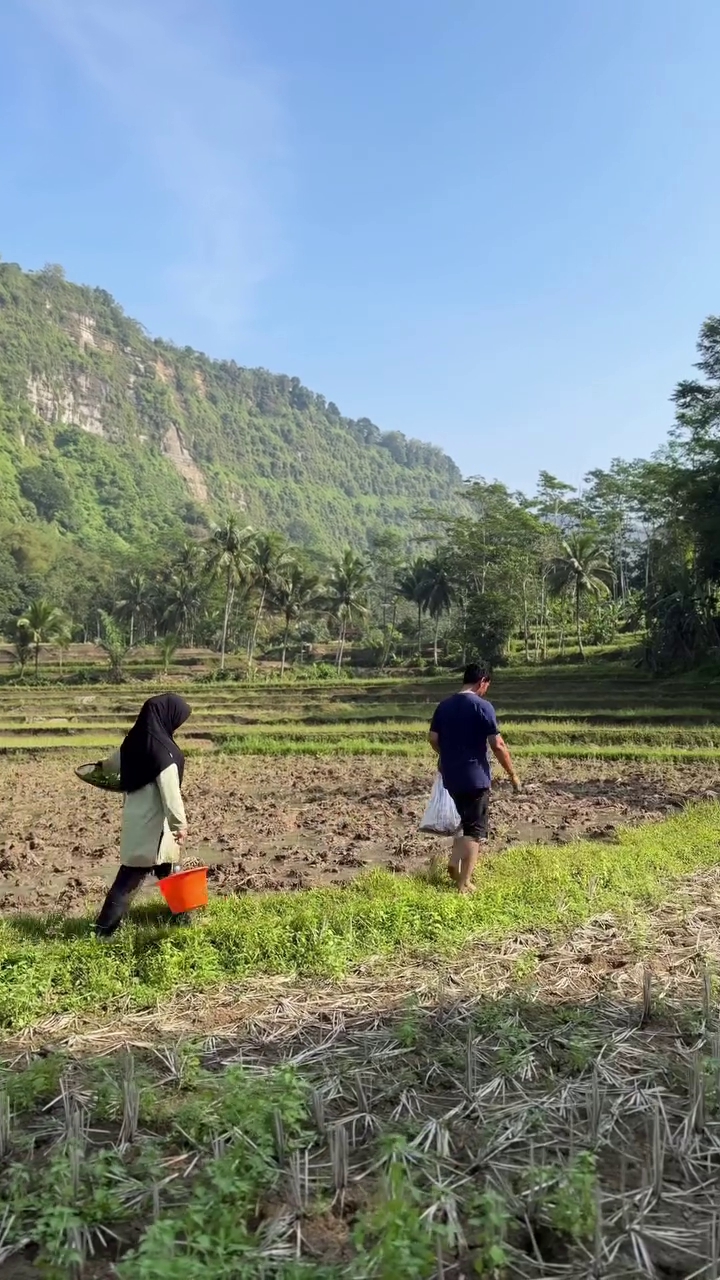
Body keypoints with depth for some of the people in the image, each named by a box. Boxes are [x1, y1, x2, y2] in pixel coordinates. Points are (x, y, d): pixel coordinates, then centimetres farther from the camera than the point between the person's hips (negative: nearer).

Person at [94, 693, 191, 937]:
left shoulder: (135, 741, 3)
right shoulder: (162, 750, -23)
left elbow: (116, 760, 24)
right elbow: (170, 792, -24)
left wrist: (103, 767, 47)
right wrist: (180, 824, -16)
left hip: (136, 819, 9)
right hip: (153, 823, -8)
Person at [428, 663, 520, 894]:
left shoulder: (444, 705, 6)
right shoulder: (482, 706, -12)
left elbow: (433, 739, 9)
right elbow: (497, 745, -14)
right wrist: (512, 774, -4)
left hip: (451, 777, 6)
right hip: (475, 777, -6)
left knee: (466, 822, 24)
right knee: (475, 829, 3)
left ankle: (454, 863, 14)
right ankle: (464, 884, 4)